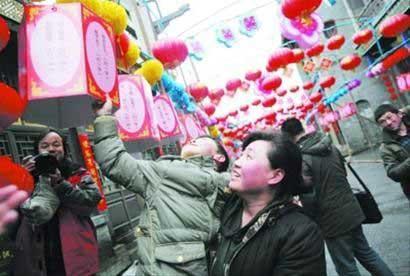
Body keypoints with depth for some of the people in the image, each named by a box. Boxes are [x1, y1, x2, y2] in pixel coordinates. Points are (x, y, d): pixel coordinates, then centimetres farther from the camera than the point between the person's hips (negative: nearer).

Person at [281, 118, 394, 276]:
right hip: (352, 210, 7)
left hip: (333, 220, -7)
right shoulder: (331, 147, 2)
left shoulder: (301, 159, -21)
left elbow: (308, 199, -21)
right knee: (365, 253, 25)